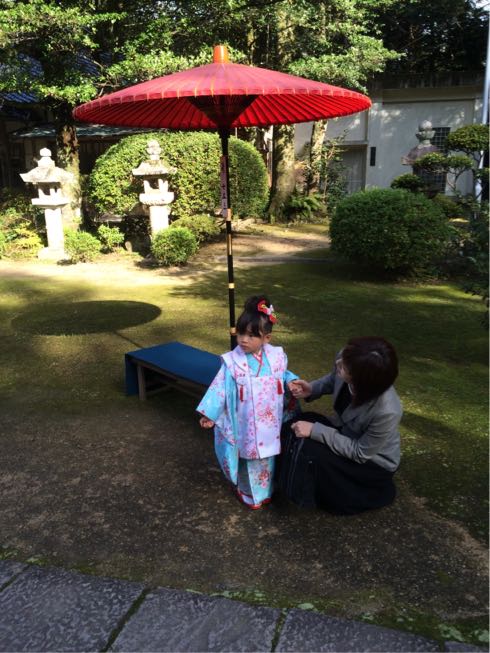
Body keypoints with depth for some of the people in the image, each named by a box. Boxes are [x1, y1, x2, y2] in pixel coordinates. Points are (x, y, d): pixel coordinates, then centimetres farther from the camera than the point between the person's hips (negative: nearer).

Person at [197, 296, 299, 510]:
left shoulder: (277, 356, -7)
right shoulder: (232, 362, -16)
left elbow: (284, 376, 10)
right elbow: (220, 388, -11)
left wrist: (293, 383, -11)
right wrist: (209, 414, -11)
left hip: (271, 423, 3)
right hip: (245, 425, -3)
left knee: (268, 457, 20)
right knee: (248, 457, 12)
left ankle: (266, 489, 45)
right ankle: (249, 492, 37)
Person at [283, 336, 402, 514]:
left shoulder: (386, 411, -40)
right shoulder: (344, 360, -25)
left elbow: (360, 453, -25)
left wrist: (315, 431, -29)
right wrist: (311, 389, -17)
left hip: (374, 462, -6)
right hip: (344, 431, 6)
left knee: (310, 452, -25)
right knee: (292, 428, -12)